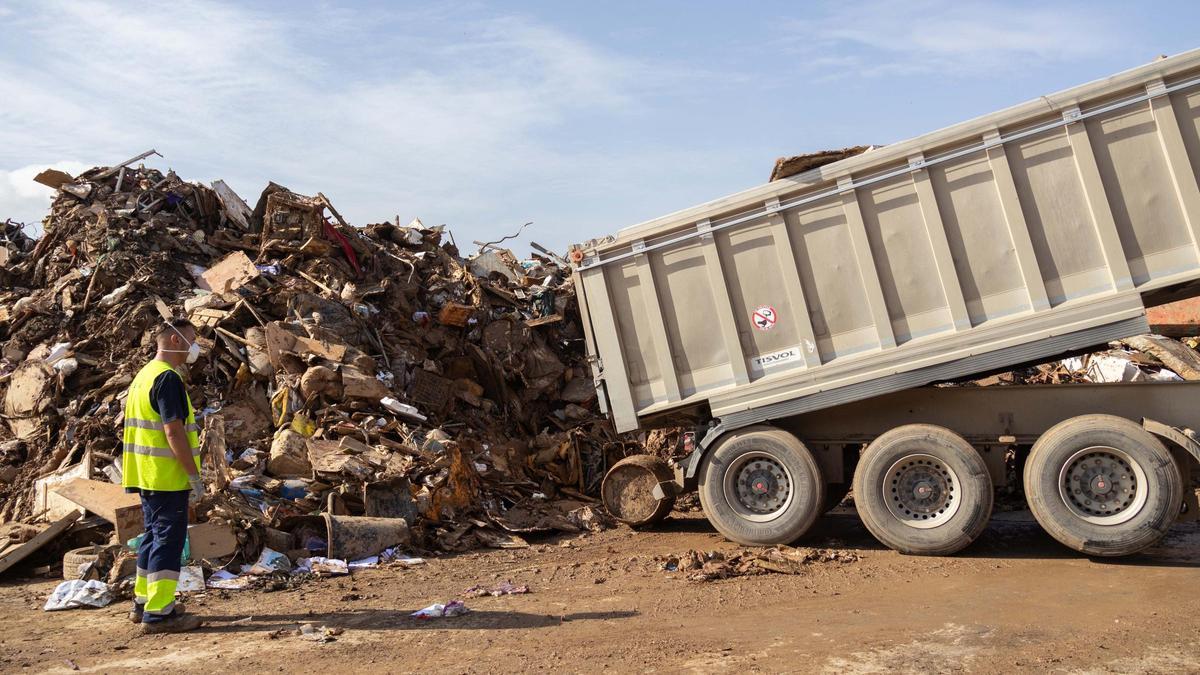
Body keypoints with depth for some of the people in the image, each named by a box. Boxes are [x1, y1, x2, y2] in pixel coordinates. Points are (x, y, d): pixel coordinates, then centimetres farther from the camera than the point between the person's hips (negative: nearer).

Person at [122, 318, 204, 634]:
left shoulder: (143, 376, 16)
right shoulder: (167, 378, -16)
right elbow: (174, 432, -22)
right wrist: (194, 476, -18)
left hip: (146, 475, 10)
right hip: (168, 476, -10)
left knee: (154, 536, 18)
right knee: (169, 539, -6)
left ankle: (143, 602, 26)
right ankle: (158, 613, -3)